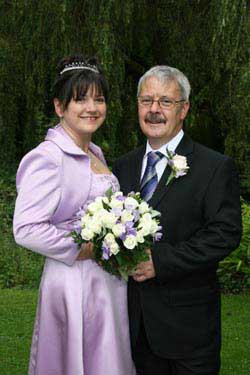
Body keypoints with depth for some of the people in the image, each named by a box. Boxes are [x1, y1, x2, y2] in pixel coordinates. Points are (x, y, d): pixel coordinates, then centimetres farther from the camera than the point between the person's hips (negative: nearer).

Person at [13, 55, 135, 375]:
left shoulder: (95, 154, 12)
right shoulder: (47, 157, -16)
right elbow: (26, 229, -23)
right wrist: (84, 250, -17)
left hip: (110, 283, 8)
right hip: (73, 283, -8)